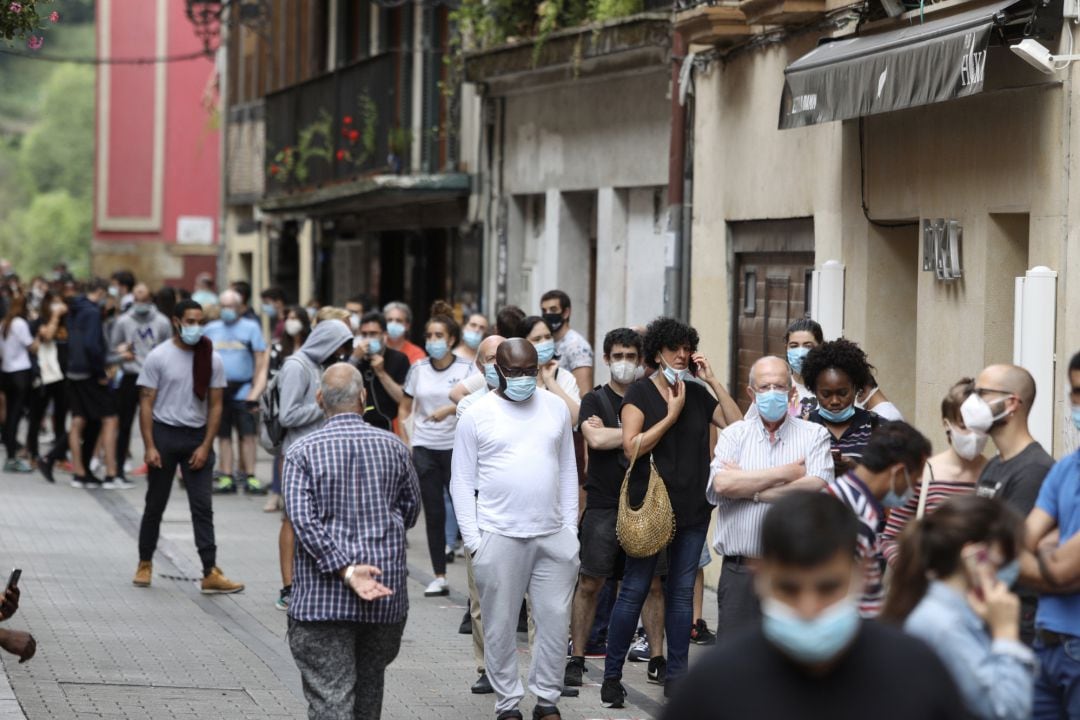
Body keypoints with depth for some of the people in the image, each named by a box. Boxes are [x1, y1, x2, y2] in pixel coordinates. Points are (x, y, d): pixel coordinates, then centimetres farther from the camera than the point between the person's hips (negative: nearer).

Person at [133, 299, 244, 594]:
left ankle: (211, 573, -7)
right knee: (156, 504, 8)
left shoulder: (212, 359, 2)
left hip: (197, 436, 1)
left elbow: (215, 405, 3)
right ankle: (145, 564, 22)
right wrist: (149, 446, -11)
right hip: (164, 433, -1)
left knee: (203, 506, -4)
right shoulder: (159, 357, -4)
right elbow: (146, 403, -4)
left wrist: (205, 446, -5)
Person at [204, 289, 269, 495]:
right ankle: (226, 477, 9)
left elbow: (261, 360, -1)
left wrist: (254, 393, -9)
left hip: (242, 391, -3)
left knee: (247, 434, -7)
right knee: (223, 435, 5)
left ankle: (250, 477, -4)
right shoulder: (211, 329, 12)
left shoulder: (251, 327, 3)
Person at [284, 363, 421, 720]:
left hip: (323, 597, -3)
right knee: (370, 684, 19)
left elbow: (304, 521, -14)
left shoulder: (302, 452, -5)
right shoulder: (393, 447, 2)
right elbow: (411, 509, 13)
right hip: (387, 593, 3)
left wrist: (345, 569, -16)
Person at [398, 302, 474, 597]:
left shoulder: (466, 368, -2)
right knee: (434, 513, 5)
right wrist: (407, 440, 5)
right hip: (424, 449, 3)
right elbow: (404, 409, 16)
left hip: (456, 447, -3)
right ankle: (439, 577, 10)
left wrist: (450, 409, -28)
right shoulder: (418, 369, 8)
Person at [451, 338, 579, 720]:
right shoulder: (477, 415, -1)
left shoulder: (556, 407, 8)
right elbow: (463, 482, 0)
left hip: (554, 536, 3)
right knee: (500, 626, 2)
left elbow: (568, 470, 12)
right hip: (499, 537, -2)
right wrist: (473, 540, -6)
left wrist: (571, 527, 5)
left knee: (555, 620, 3)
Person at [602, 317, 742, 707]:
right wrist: (672, 414, -13)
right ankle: (611, 676, 6)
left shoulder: (698, 394, 9)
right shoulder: (640, 393, -3)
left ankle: (676, 675, 14)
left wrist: (713, 380, -4)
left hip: (692, 508, 4)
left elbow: (737, 425, -1)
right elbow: (632, 446, -13)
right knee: (634, 590, -2)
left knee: (682, 592, 8)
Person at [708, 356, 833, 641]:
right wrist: (786, 472, -5)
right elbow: (721, 484, -9)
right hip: (740, 572, 1)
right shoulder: (734, 435, 10)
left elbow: (817, 488, -11)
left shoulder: (814, 435, 6)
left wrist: (749, 489, -8)